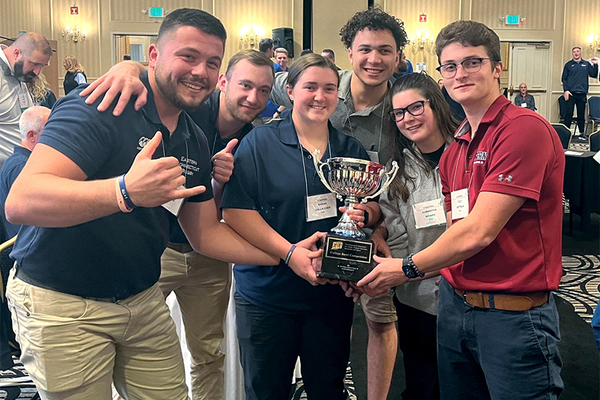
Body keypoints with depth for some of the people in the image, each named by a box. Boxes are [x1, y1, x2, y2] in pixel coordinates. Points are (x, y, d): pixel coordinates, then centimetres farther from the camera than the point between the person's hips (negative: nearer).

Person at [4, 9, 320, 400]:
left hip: (143, 300, 7)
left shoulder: (195, 141, 6)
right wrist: (125, 191, -45)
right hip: (62, 304, -6)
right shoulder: (101, 107, -19)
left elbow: (205, 233, 10)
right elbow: (21, 202, -29)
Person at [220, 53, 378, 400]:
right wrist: (291, 252, -22)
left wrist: (364, 213, -12)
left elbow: (375, 207, 12)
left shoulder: (351, 149, 6)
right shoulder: (260, 143, -6)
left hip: (332, 295, 3)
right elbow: (235, 211, -14)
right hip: (266, 293, -3)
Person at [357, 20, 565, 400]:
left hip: (514, 313, -7)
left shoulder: (525, 128, -16)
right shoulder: (455, 145, 10)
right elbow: (457, 230, 11)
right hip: (455, 303, 7)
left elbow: (478, 233, -20)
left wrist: (408, 268, -7)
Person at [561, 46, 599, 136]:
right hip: (571, 93, -2)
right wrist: (566, 90, -8)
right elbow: (564, 79, 4)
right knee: (569, 114, -5)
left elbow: (594, 75, 7)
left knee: (581, 115, 7)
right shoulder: (568, 65, 6)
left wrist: (595, 65, -5)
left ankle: (582, 132, 14)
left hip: (582, 93, 2)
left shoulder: (587, 64, 11)